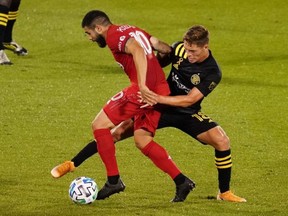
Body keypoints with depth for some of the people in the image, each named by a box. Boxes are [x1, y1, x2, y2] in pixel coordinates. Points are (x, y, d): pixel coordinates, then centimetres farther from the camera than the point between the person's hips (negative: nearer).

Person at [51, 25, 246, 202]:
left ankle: (224, 193, -4)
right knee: (119, 132, -7)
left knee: (222, 140, -23)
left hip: (187, 114, -2)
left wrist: (160, 99, -38)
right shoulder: (179, 49, -14)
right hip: (160, 107, 2)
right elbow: (159, 62, 7)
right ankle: (73, 164, 6)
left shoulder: (212, 73, -25)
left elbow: (189, 100, -29)